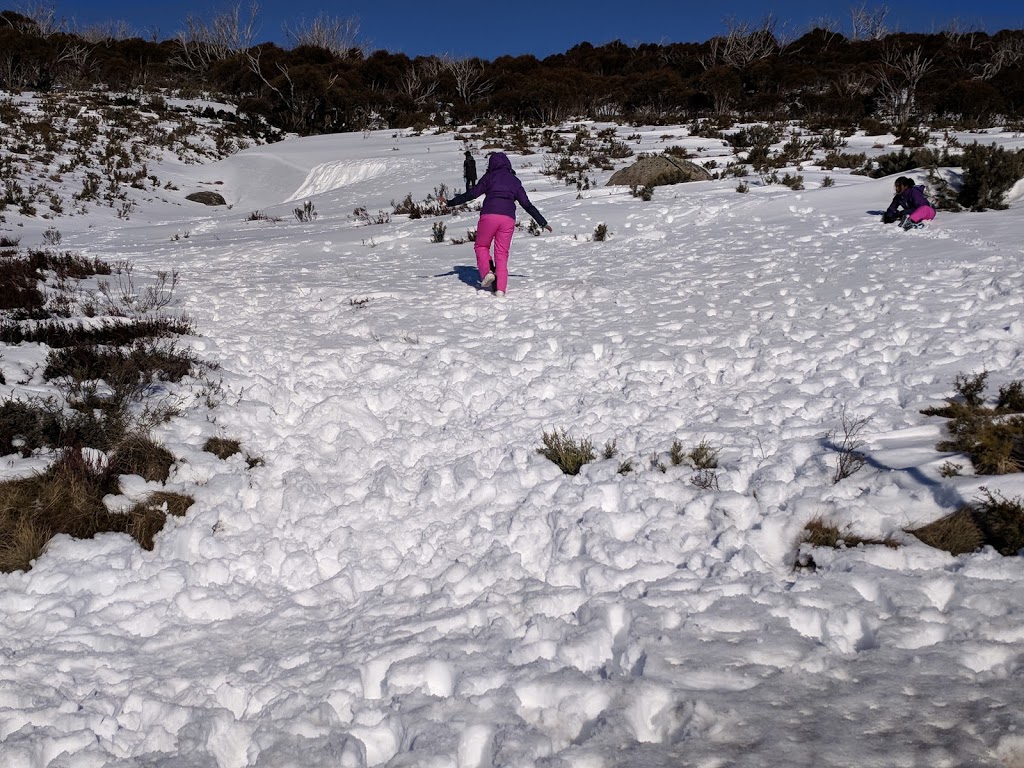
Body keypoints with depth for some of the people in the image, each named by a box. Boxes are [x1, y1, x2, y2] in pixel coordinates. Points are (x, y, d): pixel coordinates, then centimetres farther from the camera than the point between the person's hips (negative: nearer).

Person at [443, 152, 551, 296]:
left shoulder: (490, 176, 11)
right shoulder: (515, 181, 19)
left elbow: (472, 193, 6)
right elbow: (527, 204, 18)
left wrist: (451, 203, 12)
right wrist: (543, 222, 24)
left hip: (489, 215, -2)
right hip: (508, 218, 3)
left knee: (481, 246, 18)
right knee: (502, 254, 7)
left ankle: (487, 272, -5)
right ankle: (501, 289, -3)